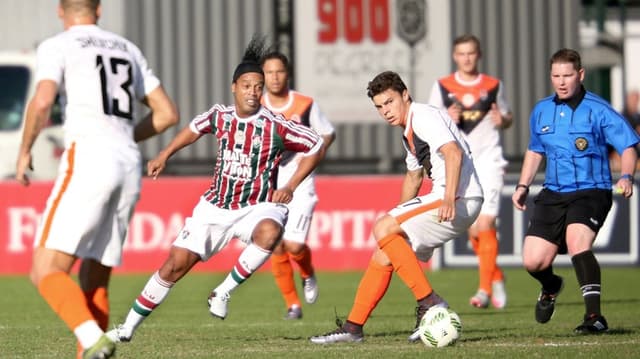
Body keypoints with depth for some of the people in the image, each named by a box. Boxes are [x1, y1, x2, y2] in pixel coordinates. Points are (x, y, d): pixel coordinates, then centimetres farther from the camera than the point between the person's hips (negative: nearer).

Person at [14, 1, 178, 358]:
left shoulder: (58, 46, 4)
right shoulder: (128, 50, 23)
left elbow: (43, 102, -14)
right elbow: (168, 113, 23)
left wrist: (25, 150, 1)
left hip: (88, 159, -6)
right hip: (130, 167, 6)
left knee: (46, 271, -10)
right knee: (94, 284, 12)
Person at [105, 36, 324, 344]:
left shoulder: (276, 127, -13)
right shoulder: (219, 116, -1)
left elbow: (316, 146, -2)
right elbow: (195, 128, 22)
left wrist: (291, 186, -8)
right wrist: (164, 156, 18)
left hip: (257, 207, -3)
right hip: (215, 207, 3)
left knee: (269, 232, -40)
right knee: (176, 264, -3)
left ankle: (224, 292, -21)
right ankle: (128, 327, 12)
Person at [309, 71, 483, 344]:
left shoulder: (424, 118, -10)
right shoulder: (409, 132, 22)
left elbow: (453, 152, -26)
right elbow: (413, 176, 37)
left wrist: (449, 198, -36)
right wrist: (397, 218, 37)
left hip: (459, 199, -10)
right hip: (442, 199, 10)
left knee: (382, 229, -19)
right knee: (383, 255, 9)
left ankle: (428, 302, -19)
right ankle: (353, 327, 13)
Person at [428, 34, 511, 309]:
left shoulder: (493, 86, 6)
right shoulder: (442, 87, 6)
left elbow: (508, 117, 16)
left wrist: (502, 120, -8)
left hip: (488, 159, -2)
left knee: (485, 223, -14)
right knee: (472, 228, 5)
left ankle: (485, 288, -13)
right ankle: (496, 277, 26)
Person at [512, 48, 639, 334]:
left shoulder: (598, 110, -8)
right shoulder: (541, 111, 9)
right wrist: (523, 186, 19)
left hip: (591, 191, -5)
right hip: (553, 193, 5)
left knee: (576, 240, -33)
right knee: (532, 261, -4)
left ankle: (594, 316, -29)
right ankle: (551, 287, 35)